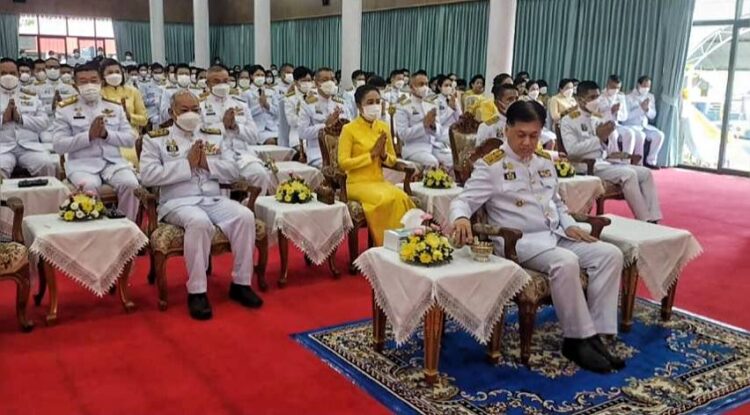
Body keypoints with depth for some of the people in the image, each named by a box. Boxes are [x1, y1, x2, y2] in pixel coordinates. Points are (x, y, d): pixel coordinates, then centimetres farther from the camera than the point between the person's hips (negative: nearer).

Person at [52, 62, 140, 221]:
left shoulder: (115, 106, 15)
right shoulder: (65, 109, 7)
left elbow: (131, 140, 9)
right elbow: (58, 145, -1)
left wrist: (106, 134, -9)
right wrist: (89, 135, -13)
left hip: (113, 161, 2)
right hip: (81, 163, -2)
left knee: (130, 184, -27)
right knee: (89, 186, -34)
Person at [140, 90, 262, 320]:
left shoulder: (215, 136, 17)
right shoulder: (155, 139, 7)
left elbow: (233, 172, 11)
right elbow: (147, 175, -8)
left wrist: (207, 163, -7)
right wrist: (187, 164, -11)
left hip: (214, 200, 4)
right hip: (178, 202, -4)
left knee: (245, 216, -24)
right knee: (199, 222, -37)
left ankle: (241, 283, -12)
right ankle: (196, 291, -25)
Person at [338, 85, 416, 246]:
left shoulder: (384, 127, 10)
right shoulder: (349, 129, -6)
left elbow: (393, 160, 17)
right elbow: (343, 163, -12)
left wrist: (383, 155, -7)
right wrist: (372, 154, -15)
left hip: (380, 181, 5)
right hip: (358, 183, -5)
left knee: (401, 197, -26)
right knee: (386, 199, -31)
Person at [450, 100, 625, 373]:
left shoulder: (544, 161, 15)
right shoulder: (491, 165, -6)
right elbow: (464, 200, -11)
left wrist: (569, 225, 5)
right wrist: (461, 218, -35)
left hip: (556, 236, 8)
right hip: (521, 242, -7)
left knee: (610, 254, -10)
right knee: (565, 262, -34)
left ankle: (595, 334, -11)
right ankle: (577, 340, -17)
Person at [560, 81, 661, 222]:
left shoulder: (599, 119, 17)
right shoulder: (569, 120, -4)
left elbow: (610, 149, 18)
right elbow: (572, 149, -18)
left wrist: (607, 137, -5)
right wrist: (599, 138, -14)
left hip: (606, 162, 8)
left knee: (645, 173, -5)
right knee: (629, 174, -26)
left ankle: (653, 219, -7)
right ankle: (644, 221, -18)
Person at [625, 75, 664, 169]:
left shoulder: (650, 97, 10)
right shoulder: (630, 97, -8)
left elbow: (653, 115, 8)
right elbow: (627, 115, -18)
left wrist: (647, 109, -13)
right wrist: (641, 107, -23)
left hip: (644, 125, 6)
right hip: (631, 125, -6)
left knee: (659, 135, -18)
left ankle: (650, 161, -11)